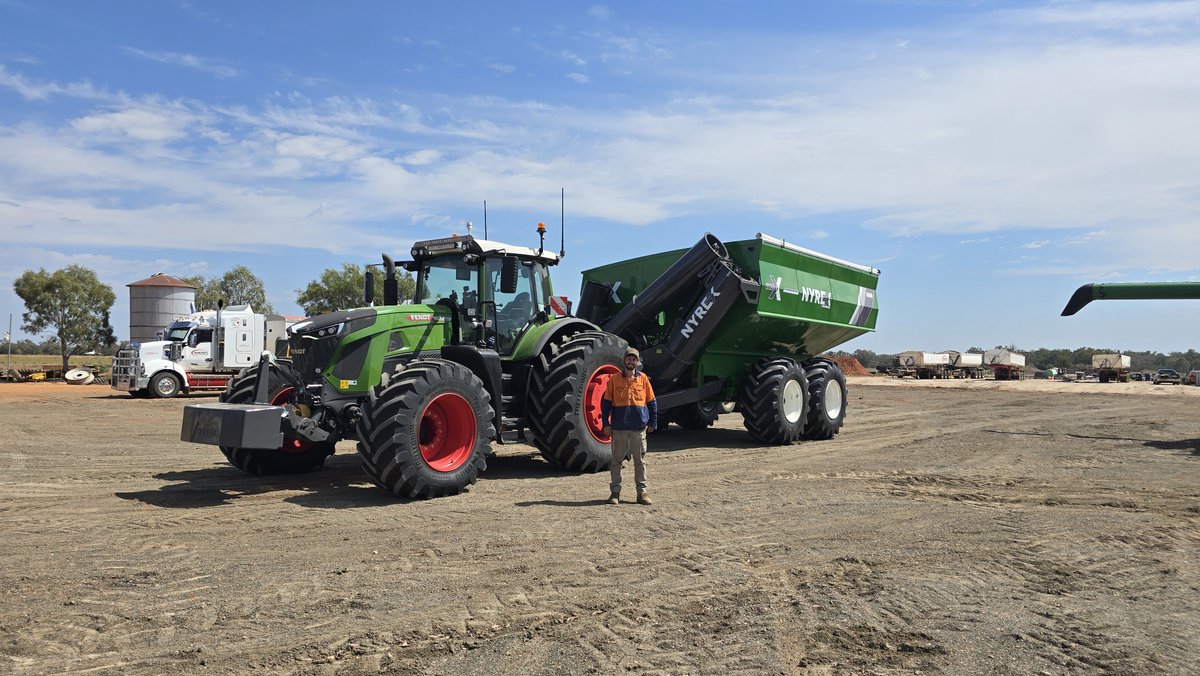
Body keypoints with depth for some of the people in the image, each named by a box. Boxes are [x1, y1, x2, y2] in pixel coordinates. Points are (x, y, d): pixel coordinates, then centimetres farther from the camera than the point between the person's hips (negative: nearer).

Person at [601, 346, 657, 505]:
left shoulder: (643, 378, 5)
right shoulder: (614, 379, 3)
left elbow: (652, 402, 10)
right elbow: (606, 402, 5)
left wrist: (652, 422, 6)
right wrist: (606, 423, -1)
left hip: (639, 427, 1)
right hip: (619, 427, -1)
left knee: (640, 460, 6)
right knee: (616, 460, 5)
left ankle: (642, 491, 14)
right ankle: (615, 492, 13)